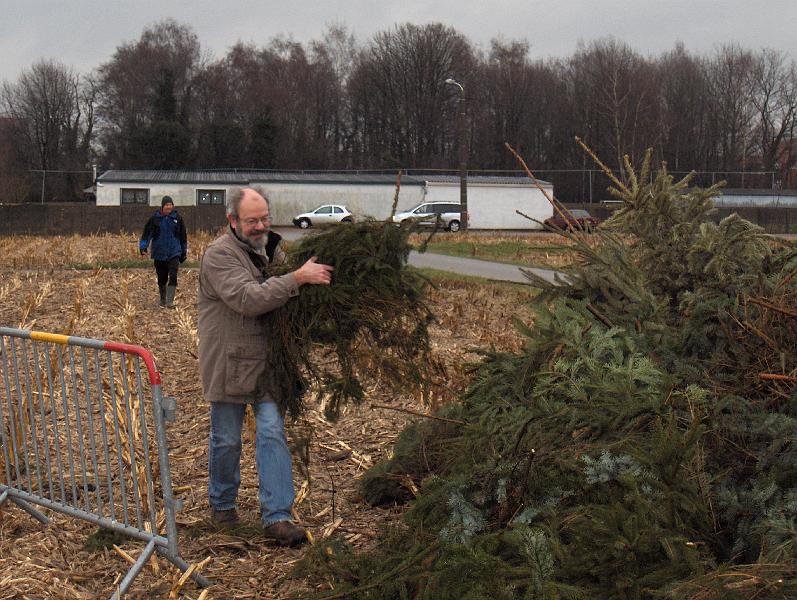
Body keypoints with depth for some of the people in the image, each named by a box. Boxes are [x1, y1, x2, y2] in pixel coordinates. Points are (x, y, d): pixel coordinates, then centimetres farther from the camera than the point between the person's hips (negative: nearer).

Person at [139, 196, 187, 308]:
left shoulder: (177, 218, 4)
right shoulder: (155, 218, 0)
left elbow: (183, 236, 13)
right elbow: (147, 233, 0)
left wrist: (184, 252, 16)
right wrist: (143, 247, -12)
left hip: (174, 253, 0)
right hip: (159, 254, 0)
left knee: (173, 276, -15)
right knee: (162, 278, 9)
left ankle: (170, 301, -16)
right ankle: (162, 300, 27)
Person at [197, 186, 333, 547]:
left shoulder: (270, 248, 9)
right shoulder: (219, 255, -15)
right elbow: (249, 298, -29)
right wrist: (298, 278, -32)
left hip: (266, 362, 5)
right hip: (228, 364, -5)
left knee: (272, 433, -3)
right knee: (226, 439, 10)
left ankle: (276, 517, -2)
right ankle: (222, 504, 32)